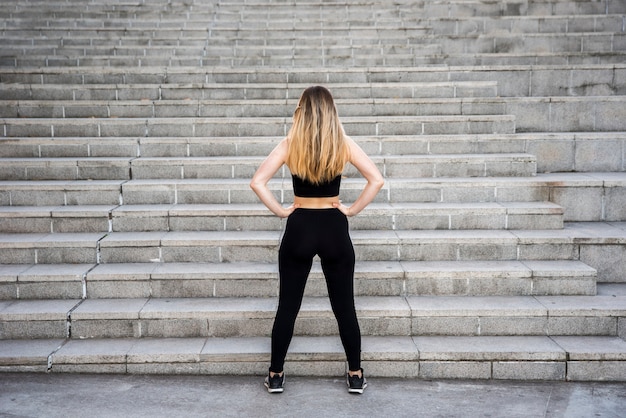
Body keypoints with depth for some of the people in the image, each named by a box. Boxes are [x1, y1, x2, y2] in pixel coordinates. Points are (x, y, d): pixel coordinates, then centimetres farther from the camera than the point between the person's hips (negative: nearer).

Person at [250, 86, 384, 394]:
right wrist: (353, 209, -2)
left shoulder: (290, 145, -5)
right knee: (344, 306, 10)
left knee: (287, 306, 10)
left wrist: (280, 210, -2)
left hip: (299, 229, 0)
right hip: (334, 229, 0)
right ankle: (356, 376, 19)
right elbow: (377, 180, -9)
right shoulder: (343, 144, -5)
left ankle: (275, 375, 19)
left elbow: (257, 182, -11)